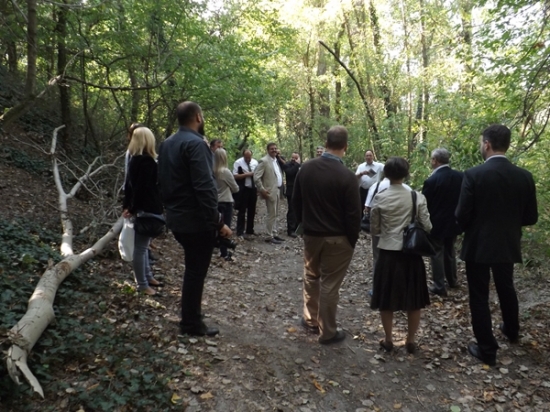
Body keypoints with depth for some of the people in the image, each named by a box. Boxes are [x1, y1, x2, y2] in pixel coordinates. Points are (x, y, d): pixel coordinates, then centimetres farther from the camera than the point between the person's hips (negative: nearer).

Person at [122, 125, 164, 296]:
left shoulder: (134, 158, 11)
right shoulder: (146, 160, -17)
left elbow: (129, 184, 13)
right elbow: (143, 187, -20)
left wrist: (127, 205, 14)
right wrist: (134, 208, -14)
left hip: (140, 208, 10)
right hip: (146, 209, -10)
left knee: (142, 245, 18)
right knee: (141, 246, -3)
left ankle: (148, 277, 31)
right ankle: (142, 285, 6)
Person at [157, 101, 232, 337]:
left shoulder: (167, 144, 11)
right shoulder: (195, 144, -18)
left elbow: (163, 182, 16)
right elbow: (204, 188, -25)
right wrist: (218, 221, -21)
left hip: (176, 217, 9)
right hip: (196, 220, -9)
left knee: (192, 268, 22)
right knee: (196, 271, 4)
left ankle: (189, 317, 34)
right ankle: (192, 324, 17)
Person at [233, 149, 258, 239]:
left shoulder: (255, 162, 6)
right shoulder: (238, 162, -7)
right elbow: (235, 176, -12)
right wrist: (246, 174, -19)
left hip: (253, 189, 5)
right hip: (243, 190, -5)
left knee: (252, 211, 11)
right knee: (242, 211, -1)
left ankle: (249, 231, 22)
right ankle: (240, 233, 5)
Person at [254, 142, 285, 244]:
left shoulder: (277, 160, 14)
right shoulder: (264, 161, -12)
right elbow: (256, 177, -16)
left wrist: (280, 188, 14)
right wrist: (262, 190, -18)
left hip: (277, 190, 8)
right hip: (270, 191, -8)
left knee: (275, 214, 14)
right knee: (272, 214, -6)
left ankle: (274, 234, 22)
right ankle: (270, 237, 2)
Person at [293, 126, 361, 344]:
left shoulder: (306, 168, -4)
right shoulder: (346, 175, -19)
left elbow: (296, 200, 6)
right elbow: (353, 213, -15)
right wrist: (352, 239, -1)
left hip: (311, 234, 5)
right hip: (337, 238, -4)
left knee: (311, 277, 22)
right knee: (330, 284, 5)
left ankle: (310, 320, 36)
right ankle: (327, 332, 19)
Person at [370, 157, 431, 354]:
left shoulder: (379, 198, -7)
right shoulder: (417, 197, -7)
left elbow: (374, 230, -2)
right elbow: (427, 227, -5)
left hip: (388, 253, 0)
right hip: (412, 253, 1)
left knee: (386, 298, 13)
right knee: (413, 299, 15)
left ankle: (388, 340, 23)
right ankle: (410, 341, 25)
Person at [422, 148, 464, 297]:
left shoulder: (431, 180, -21)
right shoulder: (461, 176, -3)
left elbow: (424, 204, -14)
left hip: (437, 223, -6)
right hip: (453, 221, 6)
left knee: (437, 254, 5)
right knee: (450, 251, 22)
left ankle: (439, 287, 10)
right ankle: (452, 281, 35)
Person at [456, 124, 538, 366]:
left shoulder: (474, 175, -18)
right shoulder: (524, 176, -5)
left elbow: (462, 215, -16)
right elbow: (530, 217, 1)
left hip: (478, 245, -5)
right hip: (508, 245, 5)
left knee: (479, 296, 7)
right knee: (506, 288, 26)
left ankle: (487, 349, 16)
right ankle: (511, 330, 49)